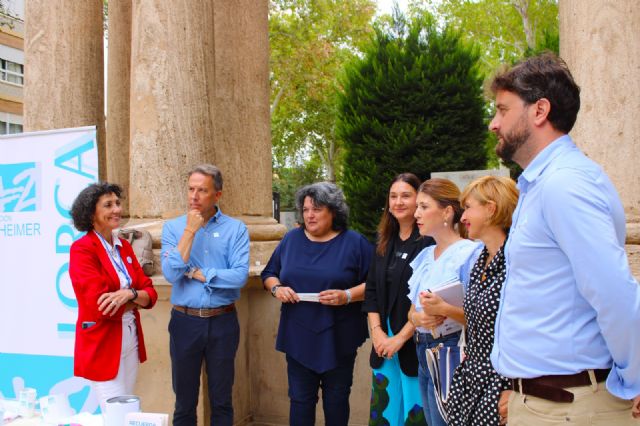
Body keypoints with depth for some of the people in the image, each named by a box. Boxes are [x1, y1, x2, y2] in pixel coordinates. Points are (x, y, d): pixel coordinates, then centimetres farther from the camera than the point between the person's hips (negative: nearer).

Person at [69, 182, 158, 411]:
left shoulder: (124, 246, 9)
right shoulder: (82, 249, -12)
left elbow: (150, 293, 3)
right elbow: (98, 304, -21)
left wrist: (130, 294, -18)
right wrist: (136, 300, -7)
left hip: (130, 339, 7)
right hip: (101, 344, -7)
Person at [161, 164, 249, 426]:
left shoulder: (236, 229, -3)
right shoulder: (173, 227, 0)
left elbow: (240, 276, -16)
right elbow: (171, 274, -13)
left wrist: (196, 273, -12)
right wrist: (190, 231, -15)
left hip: (223, 322, -1)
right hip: (185, 321, 1)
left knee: (221, 400, 13)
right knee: (184, 401, 12)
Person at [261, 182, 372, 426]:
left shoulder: (354, 242, -3)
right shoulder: (291, 239, 6)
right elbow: (269, 274, 15)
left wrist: (347, 295, -20)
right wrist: (276, 288, -6)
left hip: (338, 339, -2)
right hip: (298, 338, 2)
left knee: (336, 401, 10)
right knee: (300, 399, 7)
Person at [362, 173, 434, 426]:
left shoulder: (429, 242, -10)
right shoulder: (385, 242, 12)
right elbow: (371, 290, 11)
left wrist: (400, 338, -14)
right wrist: (377, 331, -2)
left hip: (415, 343, -6)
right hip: (384, 342, 6)